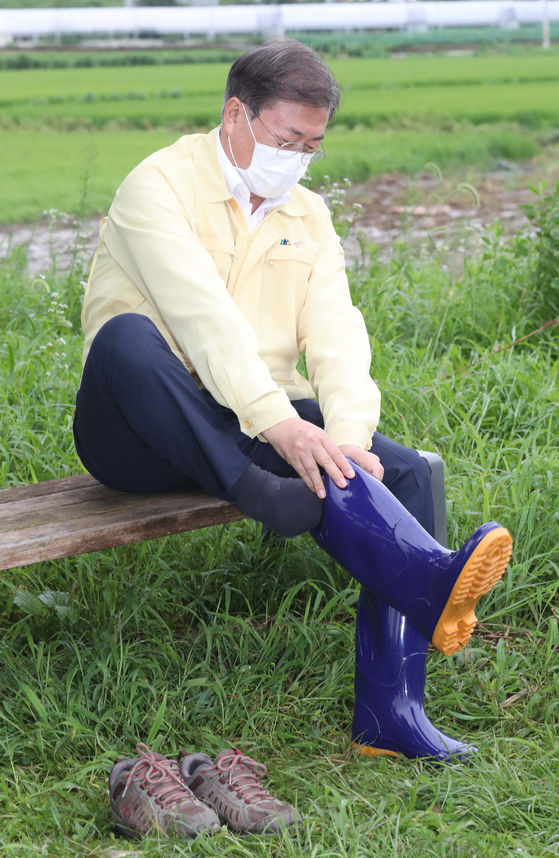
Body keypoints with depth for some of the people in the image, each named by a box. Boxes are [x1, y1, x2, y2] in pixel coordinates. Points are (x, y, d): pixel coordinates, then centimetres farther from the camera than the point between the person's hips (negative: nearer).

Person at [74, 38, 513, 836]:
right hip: (142, 436, -5)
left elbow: (335, 332, -1)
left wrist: (347, 439, -20)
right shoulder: (159, 186, -7)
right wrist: (278, 422, -35)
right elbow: (201, 313, -23)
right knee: (128, 337, -39)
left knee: (405, 470, -16)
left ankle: (390, 711, -23)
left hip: (261, 431, 6)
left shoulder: (307, 216, 14)